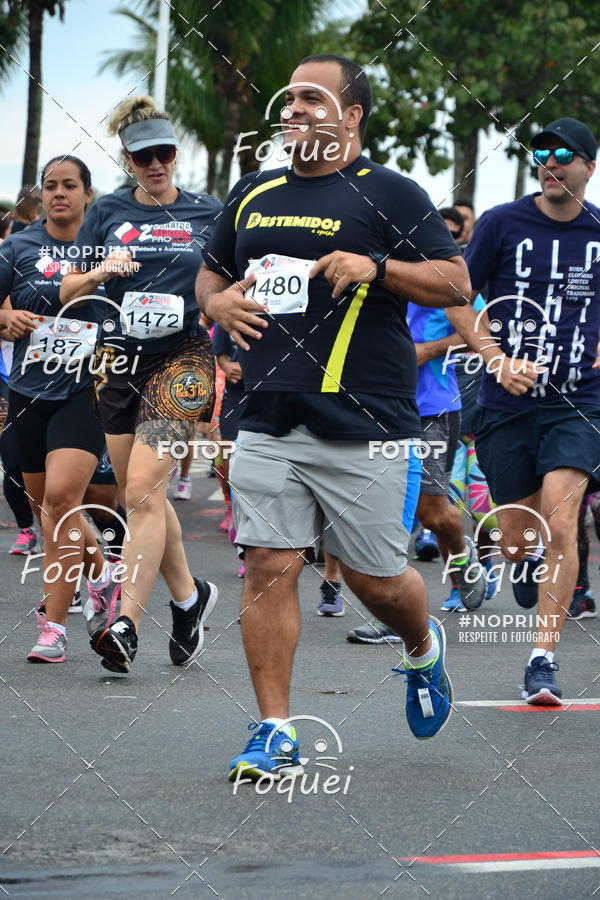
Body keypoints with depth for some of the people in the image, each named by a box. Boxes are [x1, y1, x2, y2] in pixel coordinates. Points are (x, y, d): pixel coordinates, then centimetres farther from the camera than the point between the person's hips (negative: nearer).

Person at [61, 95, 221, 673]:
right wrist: (100, 271, -13)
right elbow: (68, 291, 8)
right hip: (120, 360, 4)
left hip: (182, 359, -4)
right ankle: (189, 595, 30)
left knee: (143, 489, -16)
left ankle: (126, 625, -19)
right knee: (140, 494, 9)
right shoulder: (107, 212, 7)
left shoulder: (208, 214, 4)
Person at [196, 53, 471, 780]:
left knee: (375, 580, 4)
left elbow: (456, 283, -4)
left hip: (364, 431, -4)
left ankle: (423, 648, 38)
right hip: (268, 426, 4)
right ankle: (274, 734, 1)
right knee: (268, 569, -4)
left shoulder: (389, 195, -1)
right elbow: (210, 273, 28)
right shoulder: (253, 196, 15)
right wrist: (218, 302, 5)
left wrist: (377, 267, -18)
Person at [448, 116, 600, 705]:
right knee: (514, 538, 6)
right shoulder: (503, 224, -2)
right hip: (508, 406, 1)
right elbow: (457, 299, 2)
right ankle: (529, 566, 45)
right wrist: (498, 361, -10)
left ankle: (543, 659, -13)